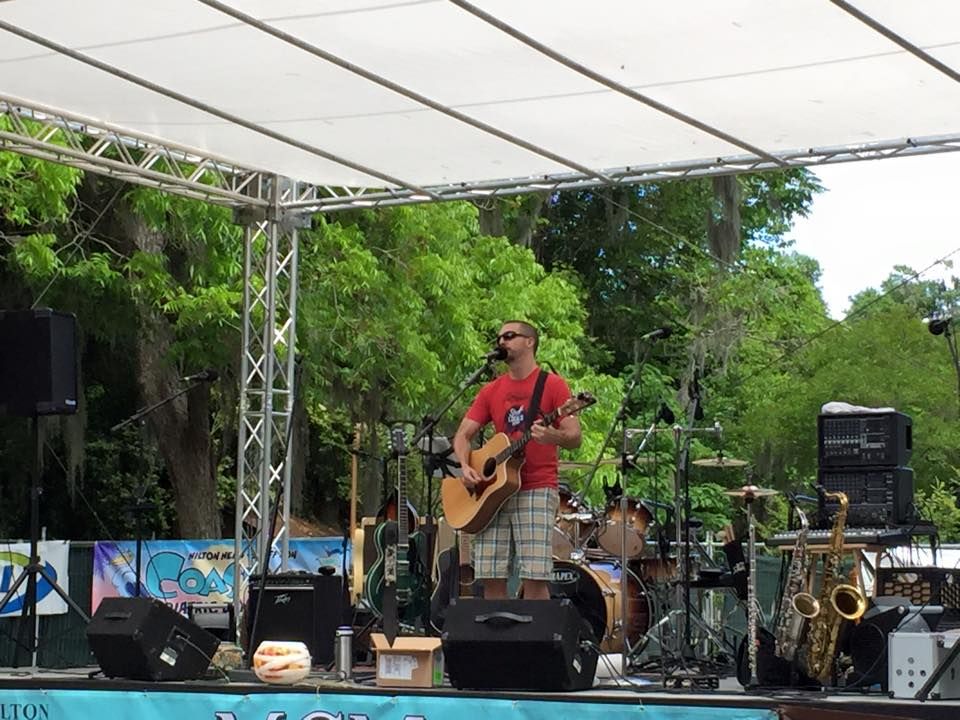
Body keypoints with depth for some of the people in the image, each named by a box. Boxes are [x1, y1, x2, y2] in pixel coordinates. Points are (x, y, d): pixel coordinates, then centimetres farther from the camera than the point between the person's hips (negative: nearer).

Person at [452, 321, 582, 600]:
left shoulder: (552, 384, 2)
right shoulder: (491, 390, 17)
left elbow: (575, 438, -4)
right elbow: (463, 434, 14)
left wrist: (554, 437, -27)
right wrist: (466, 468, -6)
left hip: (537, 491, -5)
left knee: (534, 579, -13)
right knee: (491, 578, -1)